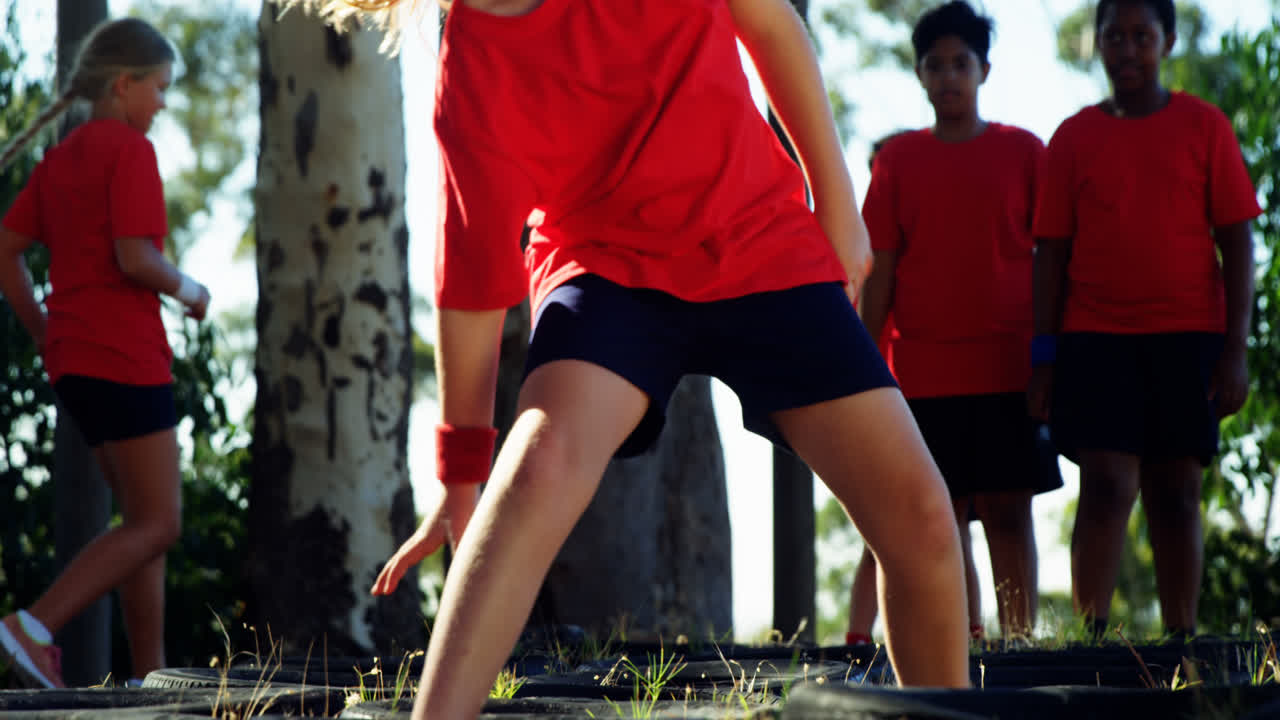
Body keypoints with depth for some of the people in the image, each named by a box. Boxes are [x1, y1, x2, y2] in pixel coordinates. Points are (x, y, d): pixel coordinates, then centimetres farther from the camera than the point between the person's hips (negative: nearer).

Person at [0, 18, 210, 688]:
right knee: (155, 525, -6)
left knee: (146, 520, 14)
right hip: (125, 356, -9)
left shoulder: (59, 159, 15)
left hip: (73, 358, 9)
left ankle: (150, 675, 11)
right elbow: (135, 258, -20)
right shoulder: (131, 150, -10)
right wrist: (188, 290, -2)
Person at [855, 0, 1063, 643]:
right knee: (943, 514, -1)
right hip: (922, 367, 1)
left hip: (1009, 366, -1)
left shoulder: (1023, 152, 7)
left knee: (1009, 509, -4)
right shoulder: (898, 160, 10)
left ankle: (1020, 640, -1)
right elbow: (879, 271, 9)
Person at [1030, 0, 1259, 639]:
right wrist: (1043, 357, 1)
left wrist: (1235, 349, -4)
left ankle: (1182, 643, 7)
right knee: (1107, 485, -12)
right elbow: (1051, 252, 8)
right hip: (1096, 335, 0)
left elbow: (1237, 243, 3)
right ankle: (1091, 638, -15)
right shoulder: (1074, 137, 8)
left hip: (1188, 335, 0)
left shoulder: (1203, 126, 5)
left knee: (1175, 494, 3)